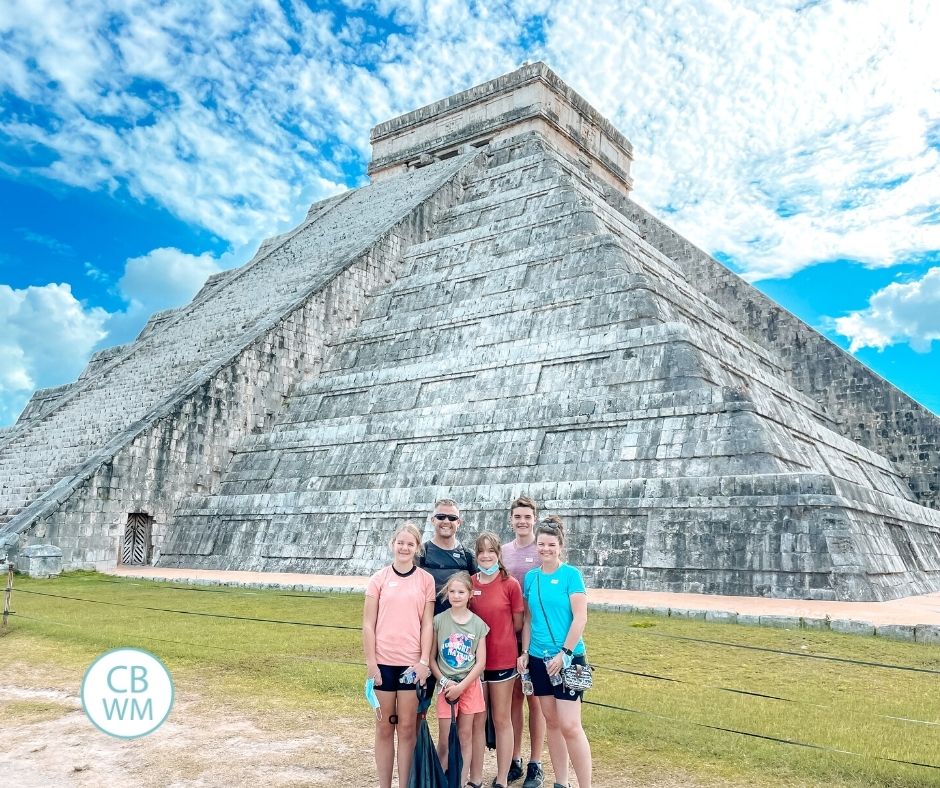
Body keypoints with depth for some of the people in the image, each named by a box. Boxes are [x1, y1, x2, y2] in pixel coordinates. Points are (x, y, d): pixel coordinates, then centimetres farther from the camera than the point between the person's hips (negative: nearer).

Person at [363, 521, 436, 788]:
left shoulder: (426, 580, 2)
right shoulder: (379, 578, 0)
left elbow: (427, 624, 1)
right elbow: (368, 624, 0)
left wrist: (424, 661, -5)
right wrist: (370, 662, -5)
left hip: (412, 663, 0)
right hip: (383, 662, 0)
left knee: (407, 728, 7)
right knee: (384, 727, 10)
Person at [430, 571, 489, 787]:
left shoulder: (478, 624, -4)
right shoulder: (439, 620, -5)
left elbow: (480, 662, -4)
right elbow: (431, 657, -3)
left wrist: (461, 686, -10)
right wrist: (445, 682, -13)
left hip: (469, 685, 1)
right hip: (446, 685, -1)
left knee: (465, 736, 9)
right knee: (444, 739, 2)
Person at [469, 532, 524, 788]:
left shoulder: (510, 584, -9)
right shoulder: (468, 583, -2)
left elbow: (518, 625, -1)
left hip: (502, 661, -2)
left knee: (502, 720, 10)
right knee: (476, 721, 11)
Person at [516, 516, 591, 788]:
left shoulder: (571, 574, -8)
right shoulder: (531, 577, 6)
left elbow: (580, 618, -11)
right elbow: (528, 618, 11)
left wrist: (564, 653, -15)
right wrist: (525, 652, 4)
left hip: (567, 658, -5)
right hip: (539, 658, 5)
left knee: (570, 725, -7)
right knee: (551, 721, 12)